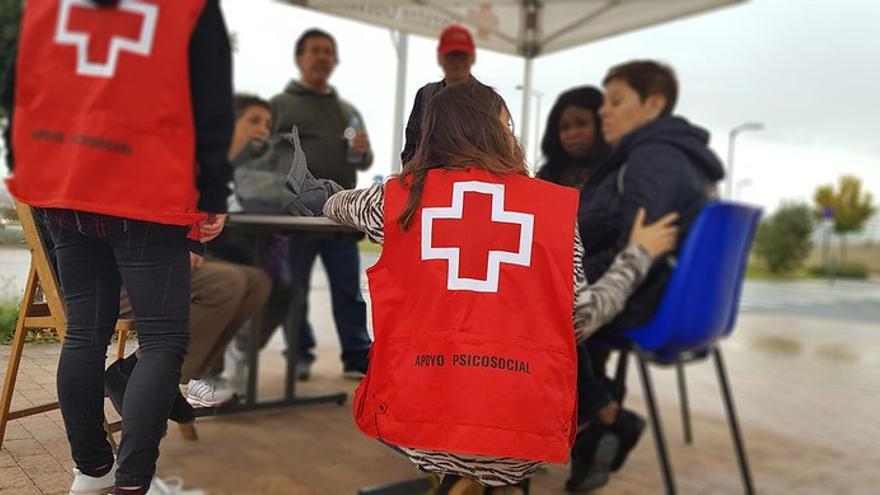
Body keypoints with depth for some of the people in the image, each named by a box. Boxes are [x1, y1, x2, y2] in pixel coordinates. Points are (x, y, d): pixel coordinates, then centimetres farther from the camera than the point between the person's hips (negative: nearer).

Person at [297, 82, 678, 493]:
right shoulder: (556, 205, 3)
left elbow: (334, 206, 27)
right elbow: (581, 320, 7)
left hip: (416, 425, 0)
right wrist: (639, 255, 22)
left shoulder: (400, 196, 5)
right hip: (525, 433, 1)